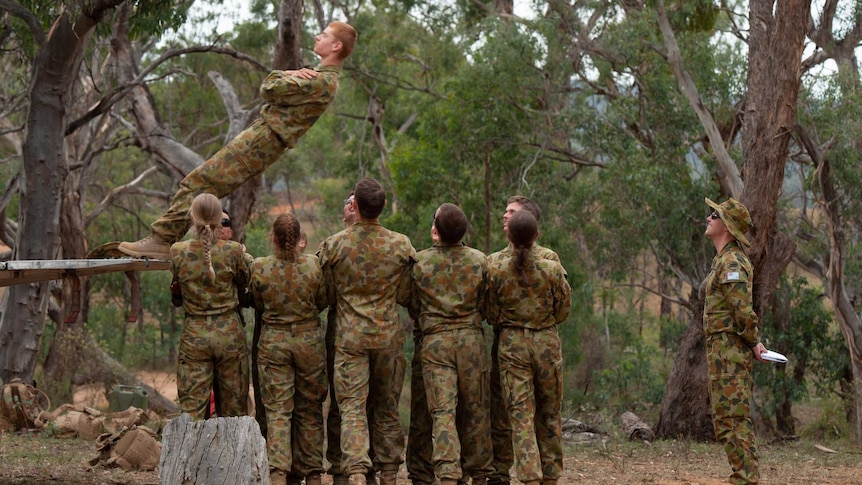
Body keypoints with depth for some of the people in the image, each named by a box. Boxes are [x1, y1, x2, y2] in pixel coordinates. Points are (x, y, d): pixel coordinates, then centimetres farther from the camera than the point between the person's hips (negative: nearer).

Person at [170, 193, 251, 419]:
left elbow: (177, 289, 7)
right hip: (230, 333, 0)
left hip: (194, 335, 0)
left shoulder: (178, 252, -7)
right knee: (234, 409, 11)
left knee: (191, 410, 4)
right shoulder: (233, 251, -10)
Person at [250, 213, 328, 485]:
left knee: (277, 411, 1)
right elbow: (322, 302, 5)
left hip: (273, 342, -1)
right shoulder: (313, 266, -8)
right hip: (309, 339, 1)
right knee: (310, 411, 12)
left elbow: (257, 305, 5)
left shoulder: (259, 268, -9)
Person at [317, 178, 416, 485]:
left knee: (352, 408, -2)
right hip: (389, 335, 2)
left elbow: (327, 296, 1)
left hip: (350, 336, -1)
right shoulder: (400, 245, -4)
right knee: (387, 408, 12)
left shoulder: (333, 246, -7)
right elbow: (406, 297, 1)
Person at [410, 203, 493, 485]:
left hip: (434, 341, -1)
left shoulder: (420, 261, -3)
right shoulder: (479, 260, 0)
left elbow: (413, 307, 7)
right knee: (474, 411, 11)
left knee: (443, 412, -5)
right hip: (471, 339, 1)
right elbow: (485, 305, 7)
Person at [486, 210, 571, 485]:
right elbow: (562, 313, 2)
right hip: (547, 344, 1)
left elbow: (491, 316, 0)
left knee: (521, 418, -2)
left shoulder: (496, 271, -8)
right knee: (550, 416, 15)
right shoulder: (553, 270, -8)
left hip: (512, 345, -1)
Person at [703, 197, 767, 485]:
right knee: (731, 420, 14)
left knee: (733, 420, -10)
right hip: (723, 350, 11)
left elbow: (742, 308, -22)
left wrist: (753, 342, -12)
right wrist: (754, 341, 13)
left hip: (729, 350, -11)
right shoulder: (724, 260, 17)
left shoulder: (731, 262, -16)